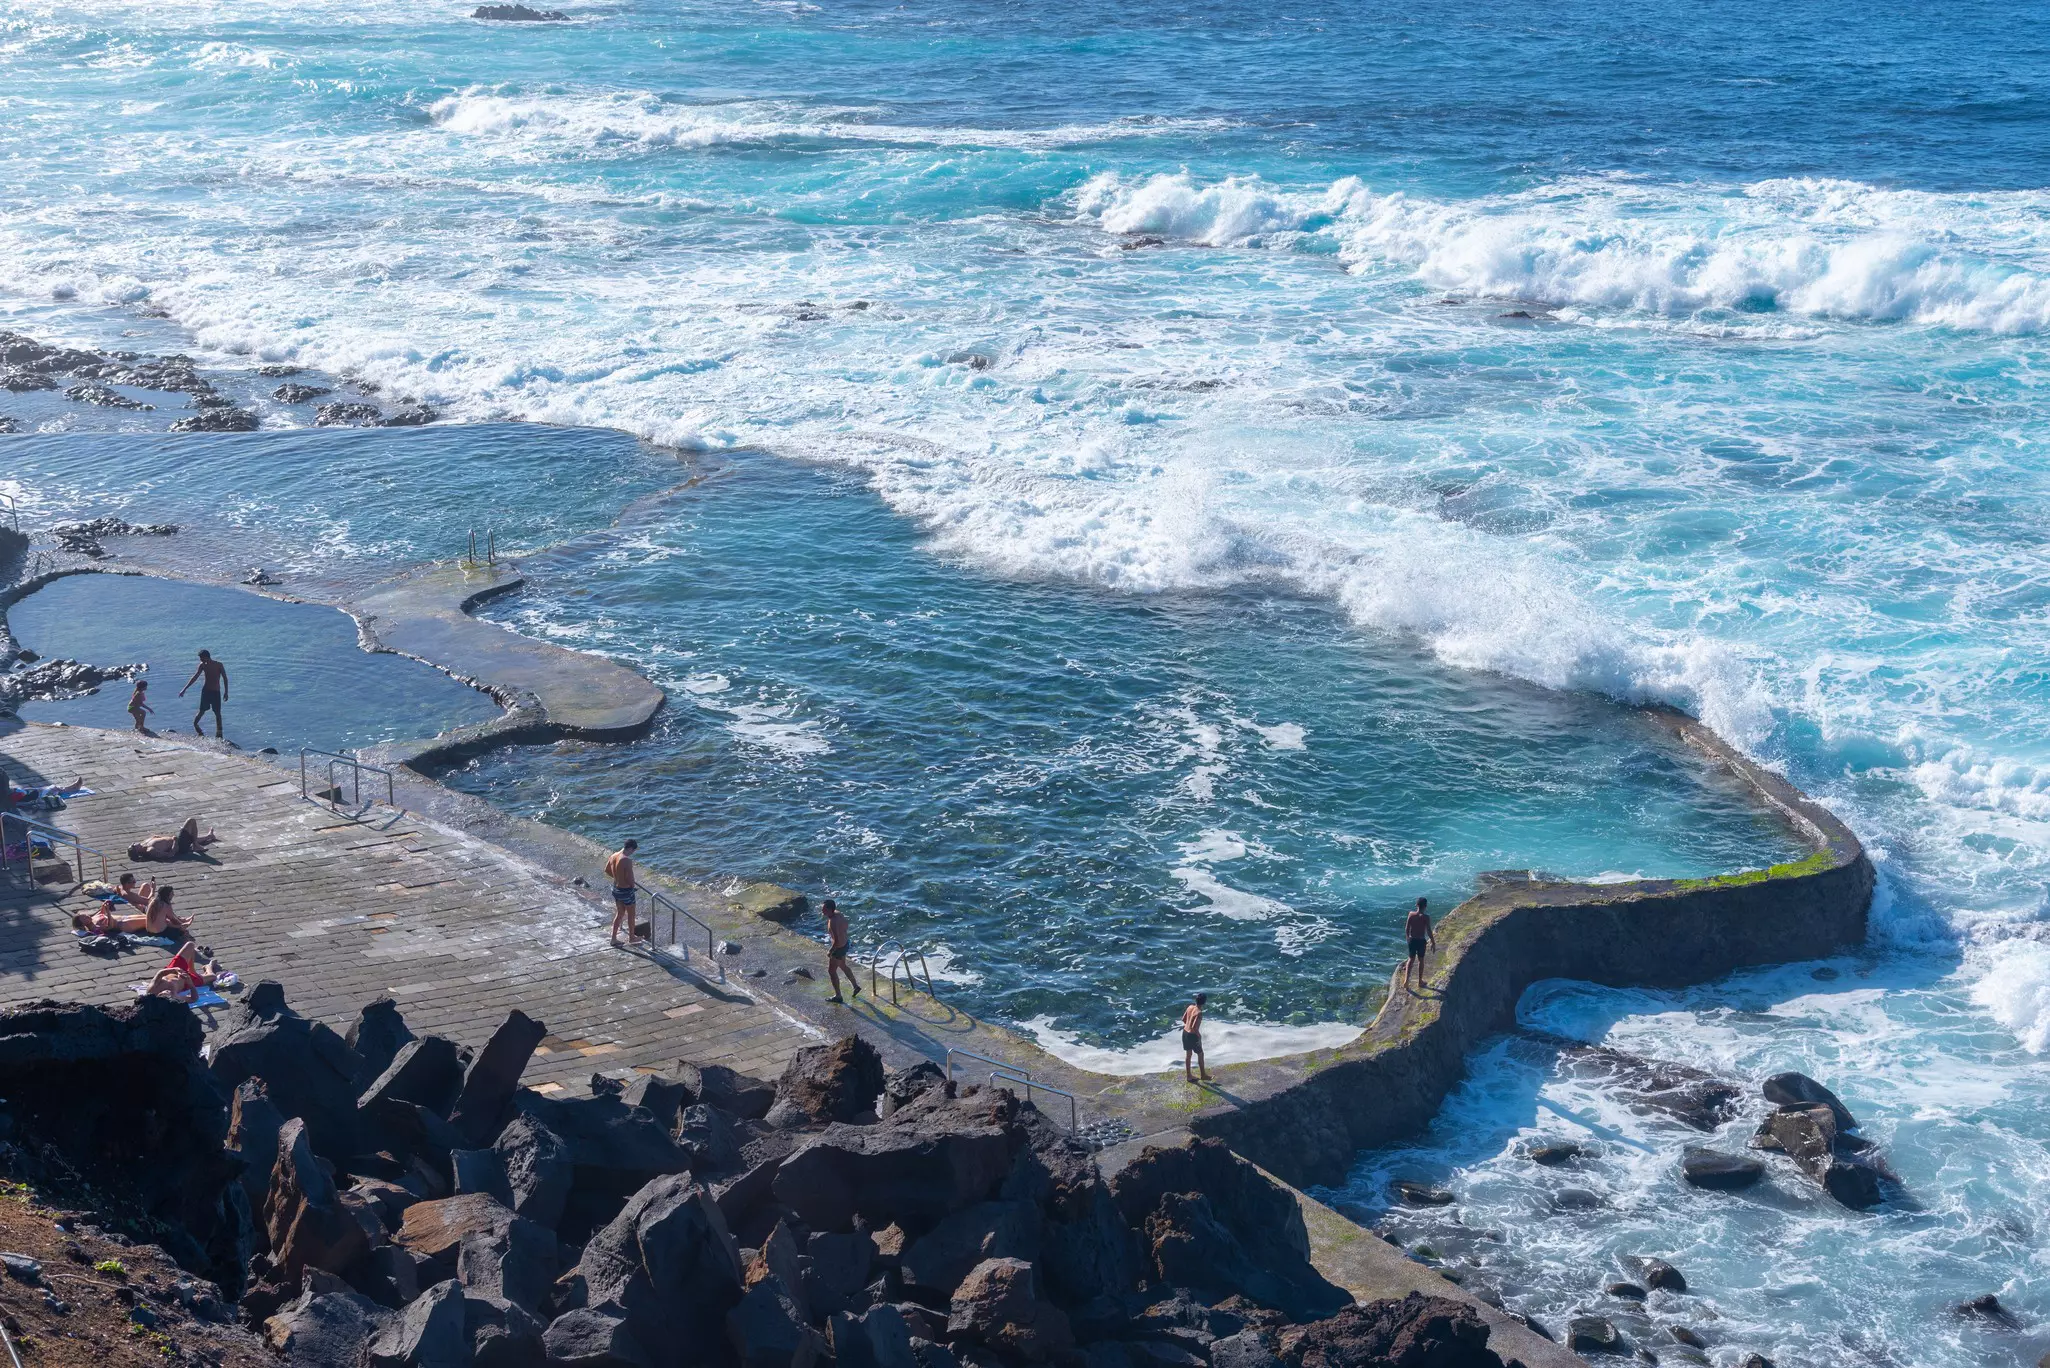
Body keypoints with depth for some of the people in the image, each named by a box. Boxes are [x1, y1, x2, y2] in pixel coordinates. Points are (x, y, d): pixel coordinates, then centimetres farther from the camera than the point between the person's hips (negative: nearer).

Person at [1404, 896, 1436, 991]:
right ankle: (1420, 982, 24)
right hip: (1421, 940, -3)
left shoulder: (1411, 914, -6)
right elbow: (1429, 931, -14)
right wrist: (1433, 942, -3)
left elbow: (1407, 929, 1)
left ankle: (1406, 980, 3)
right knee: (1420, 960, 14)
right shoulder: (1426, 917, -16)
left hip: (1412, 940, 3)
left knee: (1411, 959, 15)